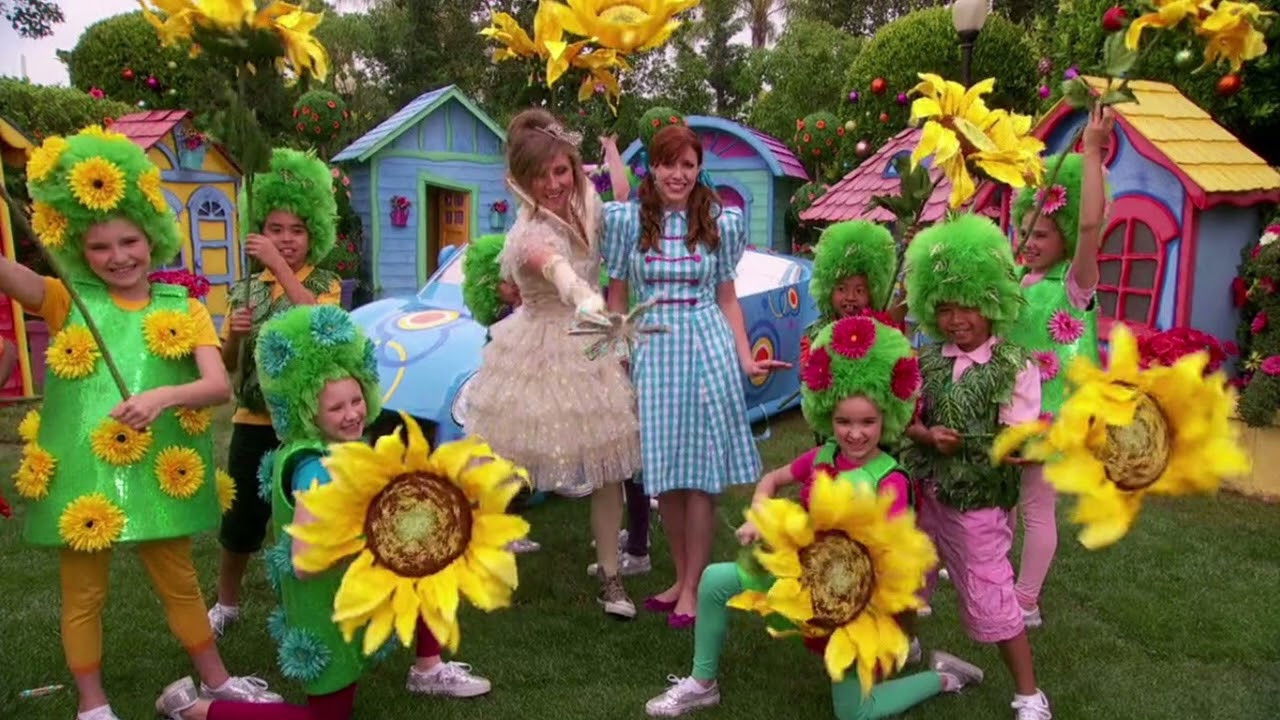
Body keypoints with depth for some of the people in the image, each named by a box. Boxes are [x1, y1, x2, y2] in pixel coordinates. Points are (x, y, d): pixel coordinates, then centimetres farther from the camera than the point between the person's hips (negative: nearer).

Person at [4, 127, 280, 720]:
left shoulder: (183, 309, 0)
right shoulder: (69, 302, 1)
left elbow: (219, 386, -12)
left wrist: (164, 396, -29)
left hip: (156, 469, 0)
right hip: (82, 471, 0)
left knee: (179, 581, 14)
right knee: (83, 593, 12)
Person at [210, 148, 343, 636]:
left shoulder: (325, 284, -1)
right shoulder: (247, 289, 7)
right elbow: (225, 364, 10)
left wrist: (280, 265, -27)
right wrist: (234, 334, -12)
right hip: (253, 422, 3)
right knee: (240, 518, 11)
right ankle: (226, 604, 33)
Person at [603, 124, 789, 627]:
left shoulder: (719, 223, 5)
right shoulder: (629, 220, 4)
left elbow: (727, 298, 8)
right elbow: (617, 297, 7)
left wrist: (745, 358, -1)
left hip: (707, 347, -1)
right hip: (651, 350, 1)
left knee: (702, 472, 0)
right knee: (664, 473, 7)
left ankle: (693, 587, 12)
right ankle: (681, 577, 24)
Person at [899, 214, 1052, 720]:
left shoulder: (1015, 366, -11)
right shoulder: (926, 360, 3)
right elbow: (905, 419, 4)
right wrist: (928, 436, -14)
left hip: (979, 499, -5)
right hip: (922, 489, 5)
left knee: (989, 596, 1)